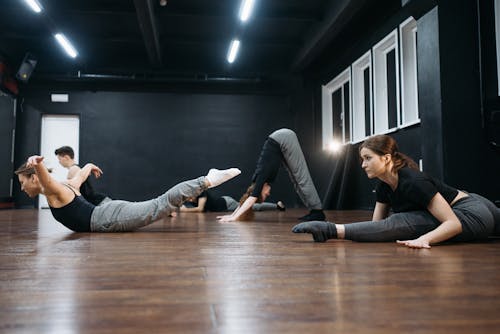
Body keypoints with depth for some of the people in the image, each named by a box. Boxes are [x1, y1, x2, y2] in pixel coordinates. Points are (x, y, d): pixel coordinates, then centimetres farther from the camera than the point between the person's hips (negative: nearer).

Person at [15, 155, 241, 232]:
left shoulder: (53, 191, -4)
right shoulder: (67, 186, 20)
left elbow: (45, 175, -30)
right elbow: (85, 169, 38)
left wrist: (37, 163, -53)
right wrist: (92, 167, 62)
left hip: (110, 217, -9)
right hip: (109, 212, 9)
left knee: (161, 204, -15)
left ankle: (209, 180, -18)